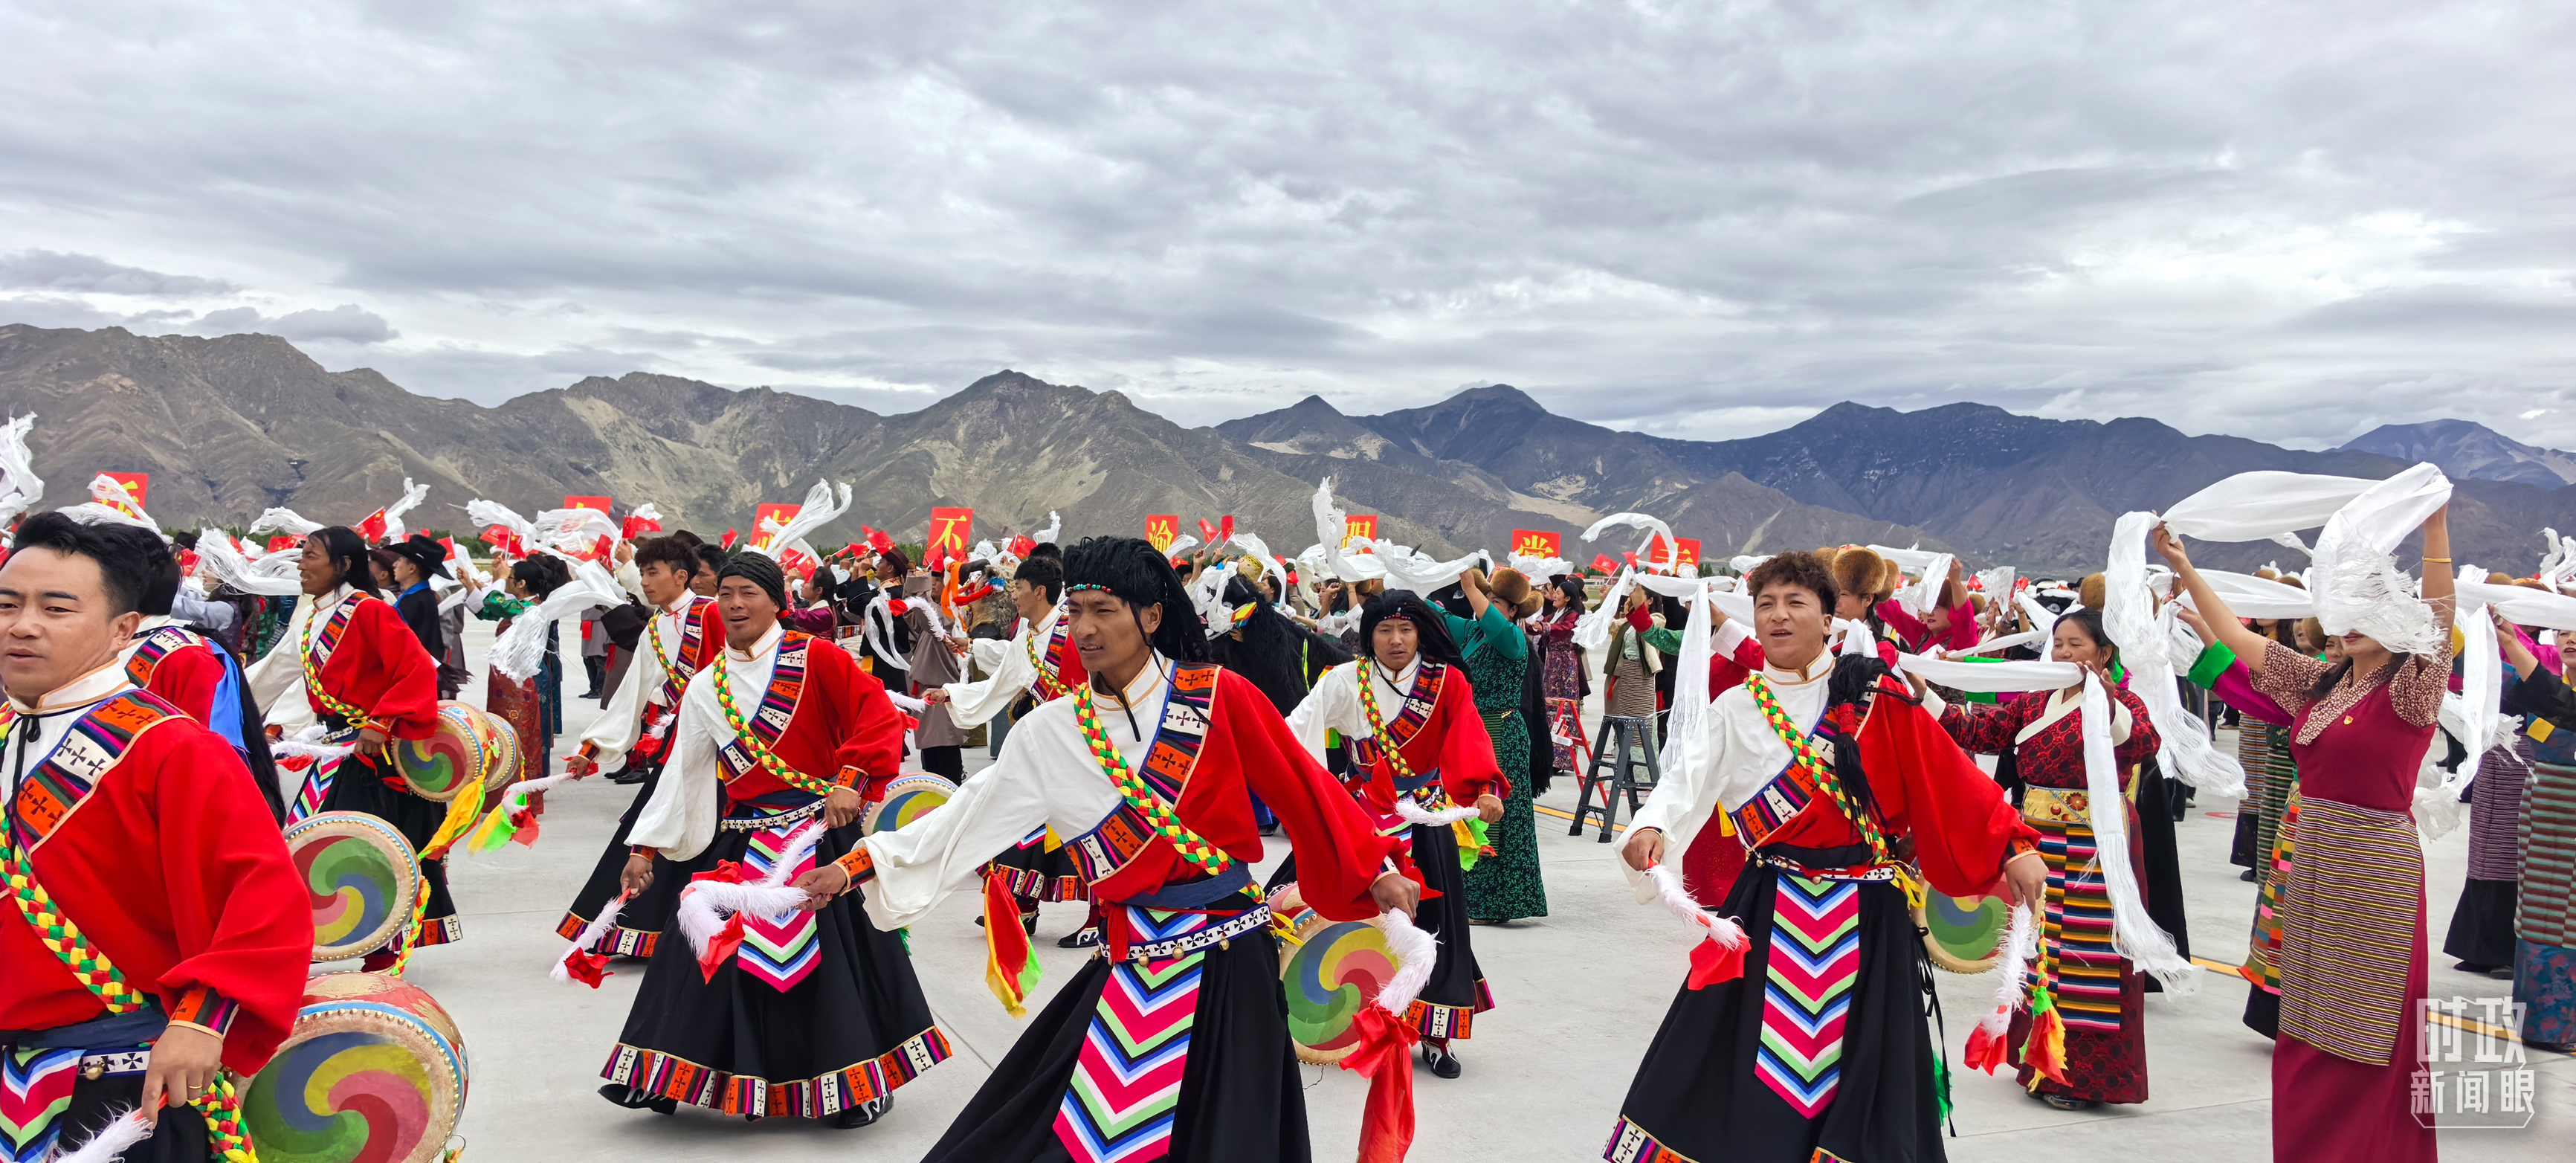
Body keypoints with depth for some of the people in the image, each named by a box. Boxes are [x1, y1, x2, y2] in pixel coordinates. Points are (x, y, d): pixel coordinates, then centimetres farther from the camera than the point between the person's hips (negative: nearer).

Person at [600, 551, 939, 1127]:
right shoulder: (705, 687, 9)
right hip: (739, 839, 4)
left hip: (821, 832, -4)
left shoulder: (816, 658, -6)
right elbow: (680, 771, 11)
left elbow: (880, 718, -13)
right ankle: (664, 1077, 22)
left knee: (833, 954, 2)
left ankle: (863, 1080, 19)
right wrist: (645, 845, 9)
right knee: (709, 949, 7)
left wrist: (851, 781, -23)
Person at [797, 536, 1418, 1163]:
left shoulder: (1221, 697, -6)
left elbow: (1301, 789, -2)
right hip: (1133, 964, 2)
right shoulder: (1051, 732, 2)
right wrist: (858, 866, 0)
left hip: (1230, 959, -2)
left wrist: (1373, 868, 2)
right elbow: (970, 817, 4)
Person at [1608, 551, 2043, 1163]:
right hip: (1771, 912, 1)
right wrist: (1652, 830, -29)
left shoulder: (1874, 696, 1)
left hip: (1866, 916, -1)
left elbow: (1947, 778, -3)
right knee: (1734, 1067, 1)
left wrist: (2013, 845, -10)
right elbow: (1686, 782, -9)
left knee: (1862, 1081, 6)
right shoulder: (1733, 710, 4)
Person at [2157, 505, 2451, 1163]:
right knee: (2308, 1032, 13)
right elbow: (2237, 638, 13)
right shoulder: (2320, 683, 9)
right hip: (2313, 860, 7)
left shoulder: (2409, 690, -8)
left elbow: (2440, 617, -23)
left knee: (2369, 1037, 1)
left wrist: (2436, 523, -33)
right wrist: (2184, 569, 12)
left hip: (2376, 868, -7)